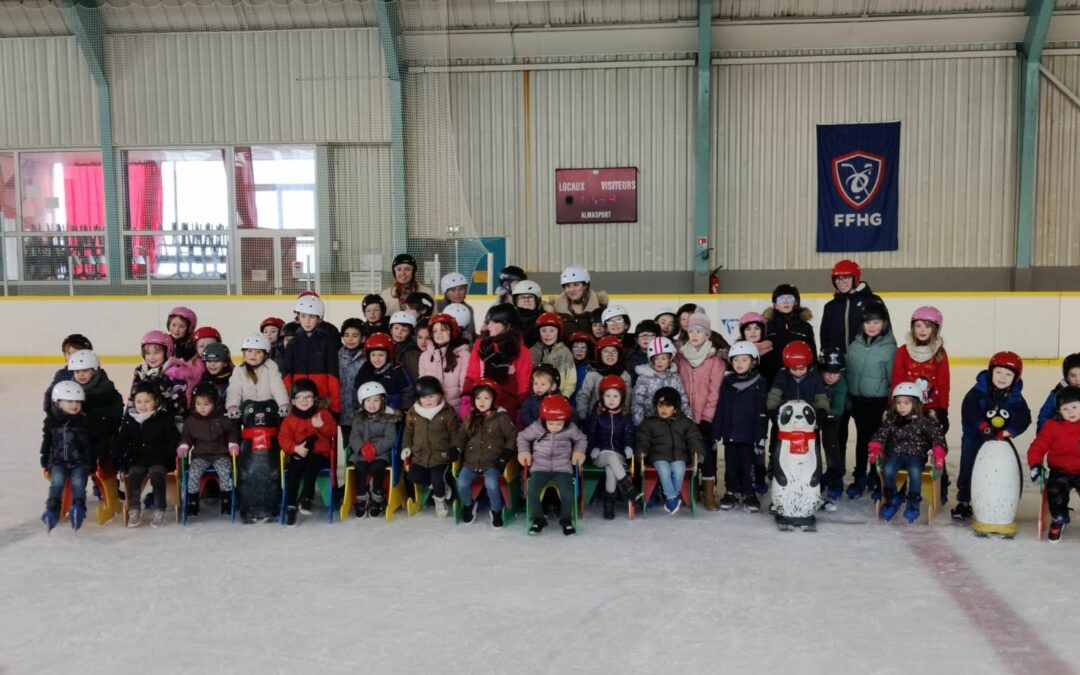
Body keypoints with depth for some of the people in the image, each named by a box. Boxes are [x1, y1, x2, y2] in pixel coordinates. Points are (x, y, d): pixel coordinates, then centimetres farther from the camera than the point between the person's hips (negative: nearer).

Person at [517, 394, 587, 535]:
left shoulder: (571, 429, -3)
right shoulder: (536, 428, -4)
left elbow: (581, 439, 17)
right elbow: (522, 437, 13)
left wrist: (579, 451, 0)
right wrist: (523, 451, -1)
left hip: (562, 467, 0)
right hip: (540, 467, 0)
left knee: (568, 494, -22)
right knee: (532, 492, -22)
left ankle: (566, 519, 7)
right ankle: (538, 519, 3)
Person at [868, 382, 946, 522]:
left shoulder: (925, 421, -1)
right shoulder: (891, 420, 7)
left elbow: (937, 436, -6)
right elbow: (880, 434, 4)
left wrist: (938, 454, -20)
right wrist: (874, 448, -13)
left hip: (916, 454, -2)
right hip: (896, 453, 2)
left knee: (915, 471, -34)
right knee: (887, 470, -28)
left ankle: (913, 504, -13)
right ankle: (892, 499, -1)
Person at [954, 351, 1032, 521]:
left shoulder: (1016, 397, -8)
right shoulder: (979, 390, -16)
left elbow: (1023, 418, -17)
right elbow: (969, 408, -27)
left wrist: (1008, 431, -30)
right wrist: (983, 425, -35)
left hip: (1000, 440, 2)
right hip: (974, 437, -2)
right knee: (967, 470, 6)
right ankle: (963, 502, 20)